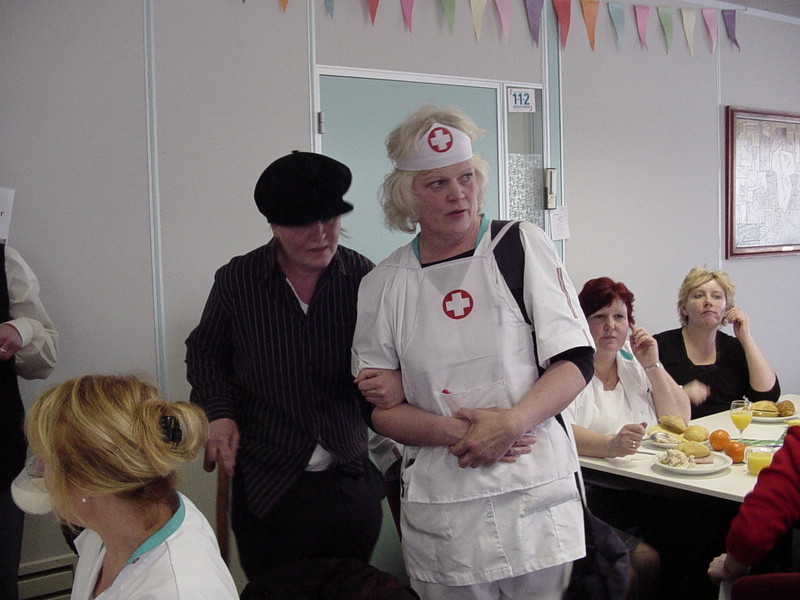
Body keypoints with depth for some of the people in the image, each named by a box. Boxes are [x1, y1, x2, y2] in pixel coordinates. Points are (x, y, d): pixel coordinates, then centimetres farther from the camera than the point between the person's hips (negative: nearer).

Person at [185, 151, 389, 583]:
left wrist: (394, 381, -17)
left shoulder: (365, 279, -7)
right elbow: (205, 352, 12)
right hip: (267, 487, 0)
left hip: (353, 481, 1)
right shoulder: (237, 281, -5)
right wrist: (217, 412, -3)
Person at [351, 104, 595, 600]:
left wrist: (509, 423, -17)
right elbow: (378, 406, 4)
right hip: (441, 510, 1)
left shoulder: (523, 246, 0)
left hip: (536, 490, 0)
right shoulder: (383, 284, 4)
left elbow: (576, 362, -2)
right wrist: (452, 431, -14)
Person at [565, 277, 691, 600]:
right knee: (645, 560, -28)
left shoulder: (633, 364, 16)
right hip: (590, 492, -5)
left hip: (642, 489, 6)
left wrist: (652, 366, 1)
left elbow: (679, 420, 13)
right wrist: (610, 445, -37)